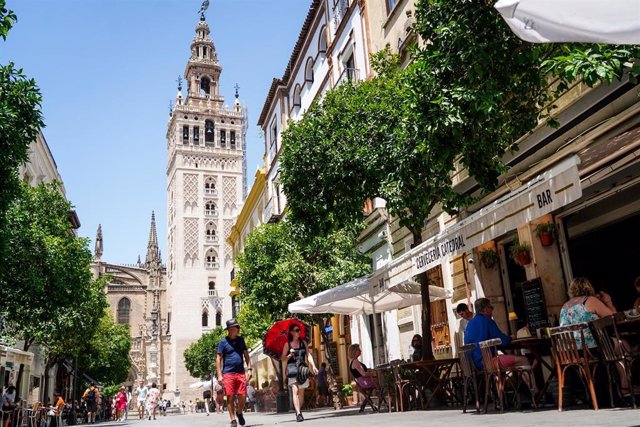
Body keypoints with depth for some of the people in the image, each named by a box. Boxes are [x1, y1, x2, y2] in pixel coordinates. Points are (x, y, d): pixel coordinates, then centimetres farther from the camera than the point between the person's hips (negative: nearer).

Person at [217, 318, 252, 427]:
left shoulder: (240, 340, 12)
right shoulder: (223, 342, 0)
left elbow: (246, 355, 16)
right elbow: (218, 359, -1)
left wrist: (249, 368, 6)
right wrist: (219, 375, -7)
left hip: (240, 373, 3)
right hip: (228, 373, -3)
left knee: (242, 396, -1)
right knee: (230, 397, -2)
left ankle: (239, 412, 26)